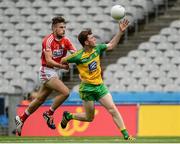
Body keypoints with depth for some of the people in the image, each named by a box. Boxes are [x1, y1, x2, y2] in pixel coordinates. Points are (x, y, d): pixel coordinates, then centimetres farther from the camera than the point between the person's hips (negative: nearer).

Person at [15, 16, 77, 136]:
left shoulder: (65, 40, 3)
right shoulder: (48, 40, -18)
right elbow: (49, 61, -24)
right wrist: (62, 66, -33)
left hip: (54, 72, 8)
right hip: (47, 71, -8)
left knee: (40, 99, 16)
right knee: (65, 92, -20)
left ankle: (21, 119, 30)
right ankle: (49, 114, -4)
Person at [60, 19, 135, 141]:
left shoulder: (97, 48, 0)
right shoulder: (78, 56, -16)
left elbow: (111, 45, 11)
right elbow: (63, 61, -4)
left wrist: (121, 32, 2)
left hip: (100, 86, 5)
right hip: (87, 88, -5)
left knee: (113, 109, -8)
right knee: (89, 117, 3)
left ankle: (126, 135, -10)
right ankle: (68, 116, 30)